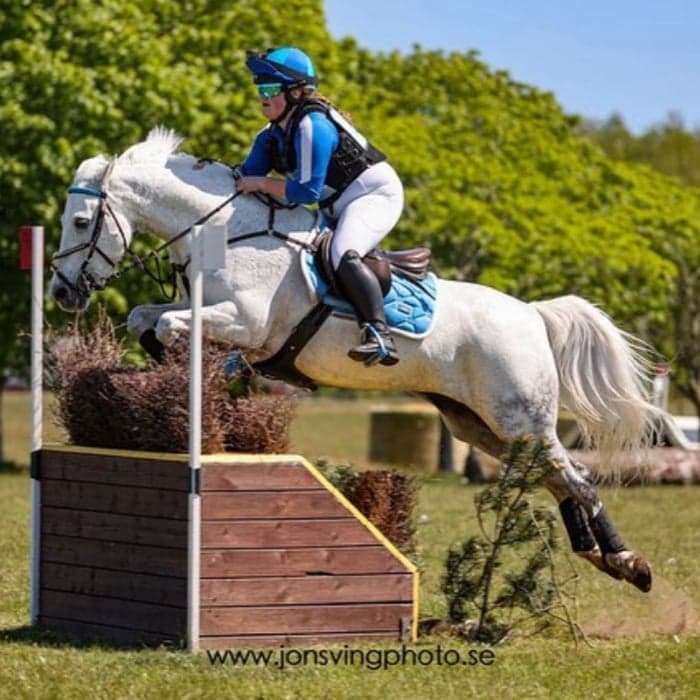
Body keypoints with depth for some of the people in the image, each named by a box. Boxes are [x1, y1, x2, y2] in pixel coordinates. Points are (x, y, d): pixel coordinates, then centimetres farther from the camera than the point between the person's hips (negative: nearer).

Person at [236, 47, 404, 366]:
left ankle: (380, 336, -40)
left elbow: (307, 191, -26)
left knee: (343, 254, -33)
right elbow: (247, 177, 9)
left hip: (377, 193, -11)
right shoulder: (272, 136, 6)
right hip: (341, 208, 11)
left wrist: (262, 183, -19)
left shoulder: (313, 127, -23)